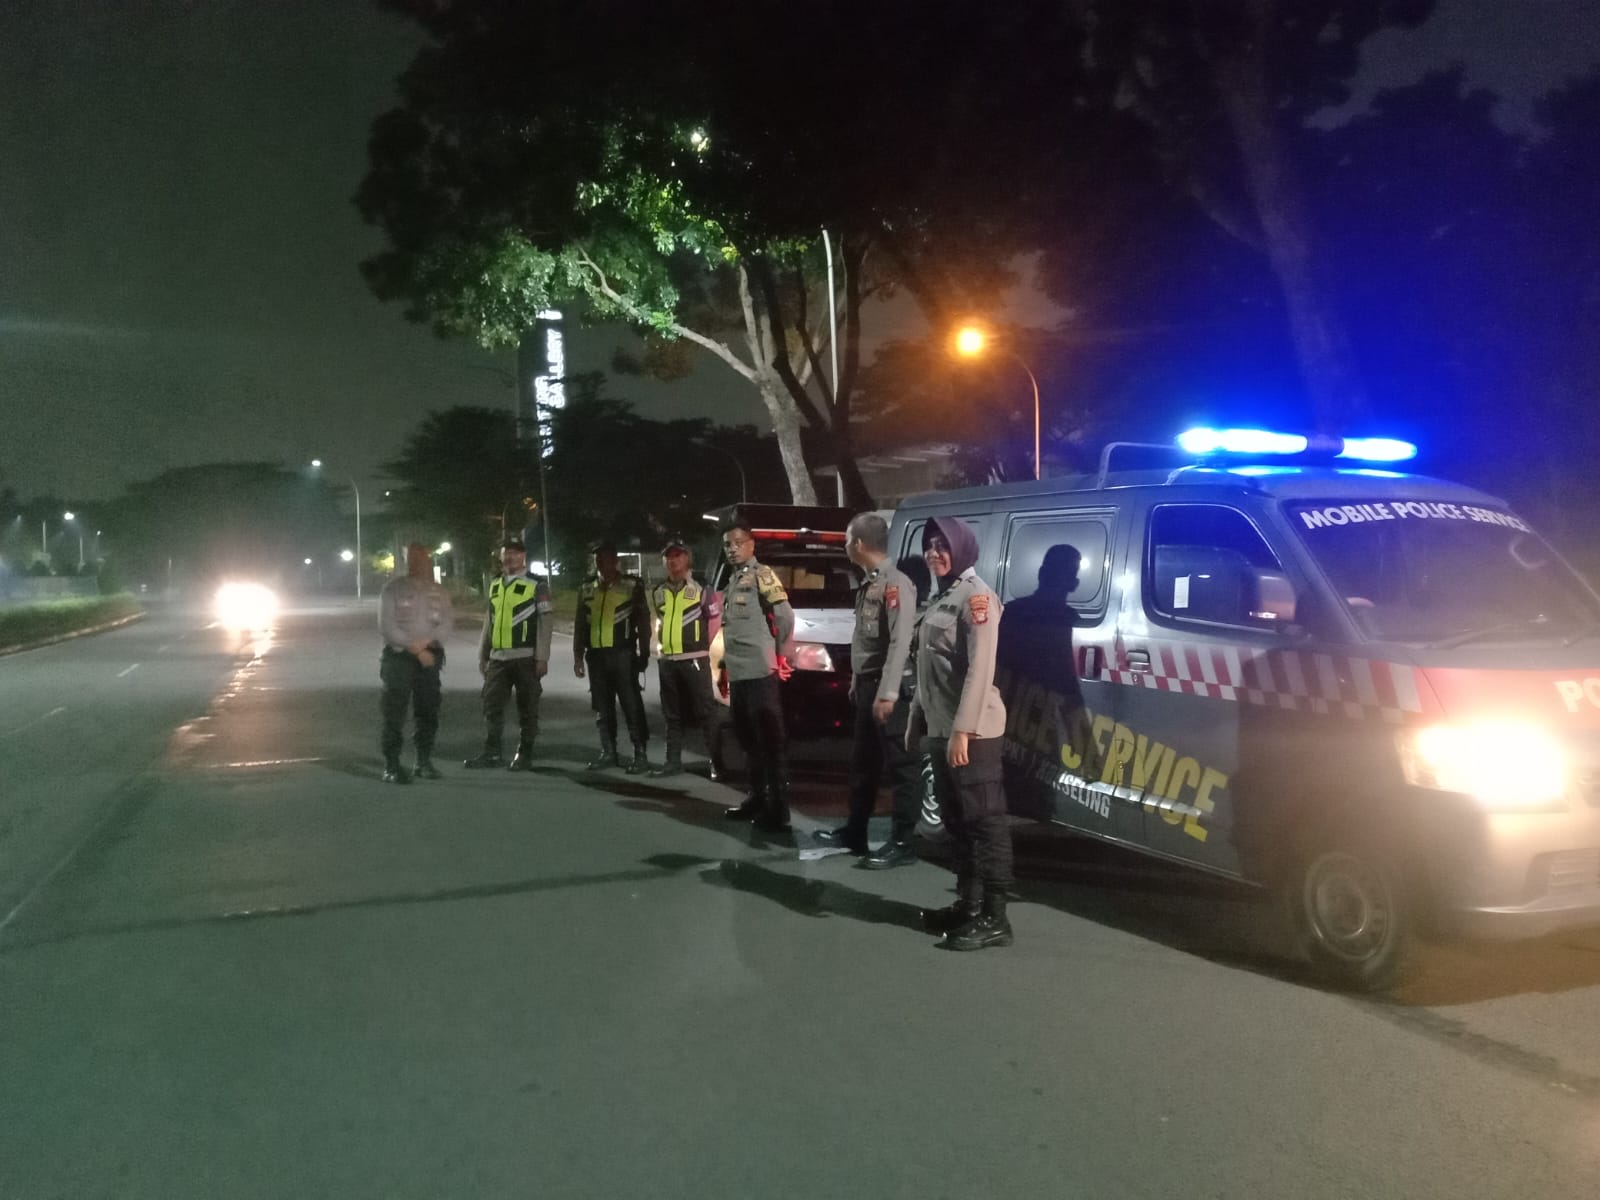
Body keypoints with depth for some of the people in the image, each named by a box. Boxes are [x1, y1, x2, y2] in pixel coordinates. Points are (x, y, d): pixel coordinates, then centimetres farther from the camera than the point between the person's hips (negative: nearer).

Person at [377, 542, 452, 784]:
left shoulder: (439, 592, 10)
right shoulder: (393, 589, -1)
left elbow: (445, 624, 2)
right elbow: (386, 625, -8)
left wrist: (426, 643, -16)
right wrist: (415, 649, -13)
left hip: (430, 657, 4)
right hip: (398, 656, -4)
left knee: (428, 711, 6)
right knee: (395, 712, -8)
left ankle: (424, 761, 15)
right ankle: (392, 766, -8)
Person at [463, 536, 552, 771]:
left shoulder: (537, 586, -4)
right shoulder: (495, 586, 14)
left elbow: (544, 623, -8)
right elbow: (489, 622, 18)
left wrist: (542, 658, -13)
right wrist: (482, 656, 16)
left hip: (525, 658, -5)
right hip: (498, 657, 5)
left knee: (526, 708, 2)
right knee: (491, 705, 6)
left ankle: (524, 755, 10)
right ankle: (491, 753, 13)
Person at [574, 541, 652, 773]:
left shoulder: (632, 585, -1)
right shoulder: (587, 588, 12)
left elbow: (643, 621, -1)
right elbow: (580, 624, 15)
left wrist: (644, 653, -6)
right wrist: (578, 655, 10)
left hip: (622, 654, -5)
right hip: (596, 655, 5)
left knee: (632, 706, -5)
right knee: (603, 708, 10)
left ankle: (640, 754, -1)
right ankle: (608, 752, 19)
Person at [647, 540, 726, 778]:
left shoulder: (700, 588, -4)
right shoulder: (657, 592, 11)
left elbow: (715, 617, -1)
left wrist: (704, 644, -2)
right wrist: (662, 644, 13)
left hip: (694, 659, -5)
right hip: (666, 660, 5)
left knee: (706, 712, -5)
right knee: (672, 714, 11)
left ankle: (717, 763, -3)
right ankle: (673, 761, 18)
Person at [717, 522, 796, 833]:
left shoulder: (762, 575, -6)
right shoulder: (732, 582, 19)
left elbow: (785, 616, -12)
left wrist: (783, 656, -6)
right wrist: (725, 669, 23)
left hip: (760, 673, -9)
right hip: (738, 675, 9)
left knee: (771, 743, -6)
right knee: (749, 742, 15)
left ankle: (777, 810, -4)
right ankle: (757, 799, 24)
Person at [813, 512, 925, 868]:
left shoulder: (895, 583, -15)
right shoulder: (868, 583, 14)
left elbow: (900, 642, -22)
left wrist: (887, 692, -25)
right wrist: (856, 681, 18)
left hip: (889, 690, -10)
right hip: (867, 686, 10)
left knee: (901, 765, -2)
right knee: (862, 763, 17)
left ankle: (901, 844, 2)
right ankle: (854, 832, 28)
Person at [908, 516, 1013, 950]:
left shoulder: (975, 595, -11)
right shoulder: (940, 597, 17)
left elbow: (981, 668, -19)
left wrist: (962, 729, -24)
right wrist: (917, 719, 18)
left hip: (972, 732, -9)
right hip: (941, 730, 10)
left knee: (985, 821, -5)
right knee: (956, 821, 14)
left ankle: (993, 918, -1)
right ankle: (967, 904, 24)